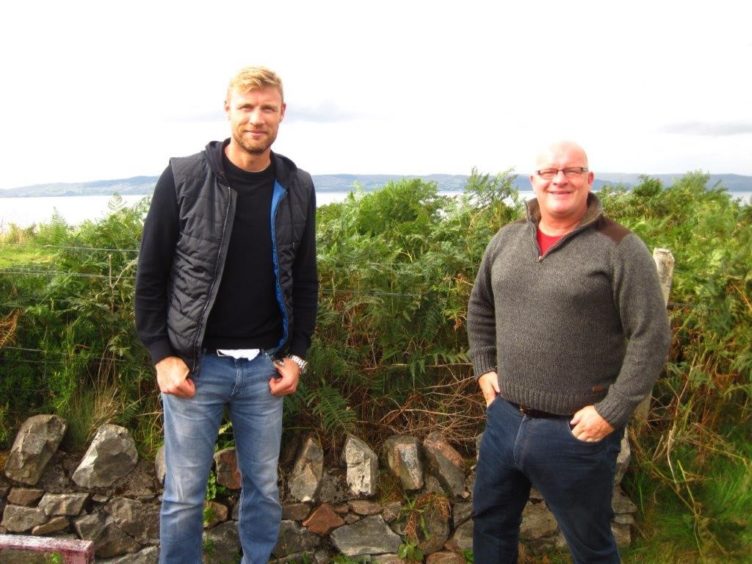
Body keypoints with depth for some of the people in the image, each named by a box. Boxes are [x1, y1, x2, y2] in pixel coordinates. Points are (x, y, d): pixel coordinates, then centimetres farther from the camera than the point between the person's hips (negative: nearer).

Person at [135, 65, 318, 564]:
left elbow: (305, 280, 8)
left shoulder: (298, 188, 2)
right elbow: (151, 274, -3)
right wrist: (162, 355, -8)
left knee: (264, 486, 15)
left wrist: (297, 355, 3)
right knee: (184, 495, 9)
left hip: (264, 367, 3)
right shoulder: (183, 178, -7)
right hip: (195, 363, -2)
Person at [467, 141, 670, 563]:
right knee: (491, 522, 23)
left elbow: (652, 337, -14)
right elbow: (480, 305, 19)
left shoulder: (619, 248, -13)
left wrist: (611, 412, -15)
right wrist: (484, 368, 11)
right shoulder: (507, 240, 4)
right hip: (504, 417, 5)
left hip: (575, 430, -5)